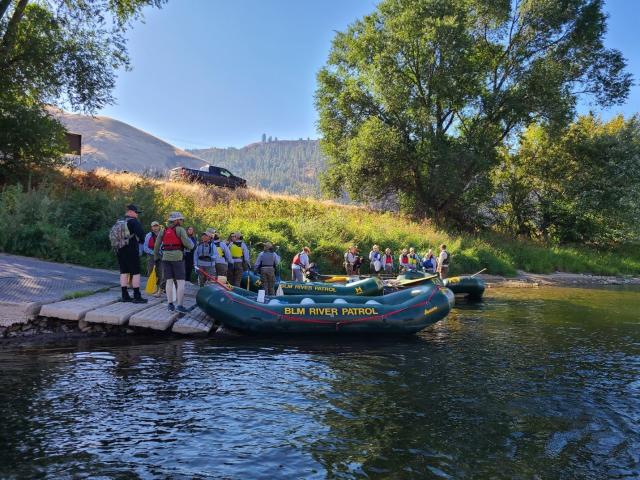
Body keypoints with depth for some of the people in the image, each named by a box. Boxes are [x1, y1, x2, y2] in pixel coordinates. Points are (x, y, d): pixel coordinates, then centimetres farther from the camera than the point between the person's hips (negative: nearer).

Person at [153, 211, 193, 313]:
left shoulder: (163, 231, 12)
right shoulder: (180, 229, -3)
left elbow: (157, 245, 13)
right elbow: (187, 243, -11)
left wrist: (156, 255, 27)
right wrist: (191, 244, 11)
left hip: (166, 258, 5)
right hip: (177, 257, -5)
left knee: (169, 281, 8)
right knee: (181, 282, -4)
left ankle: (170, 304, 6)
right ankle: (179, 305, -10)